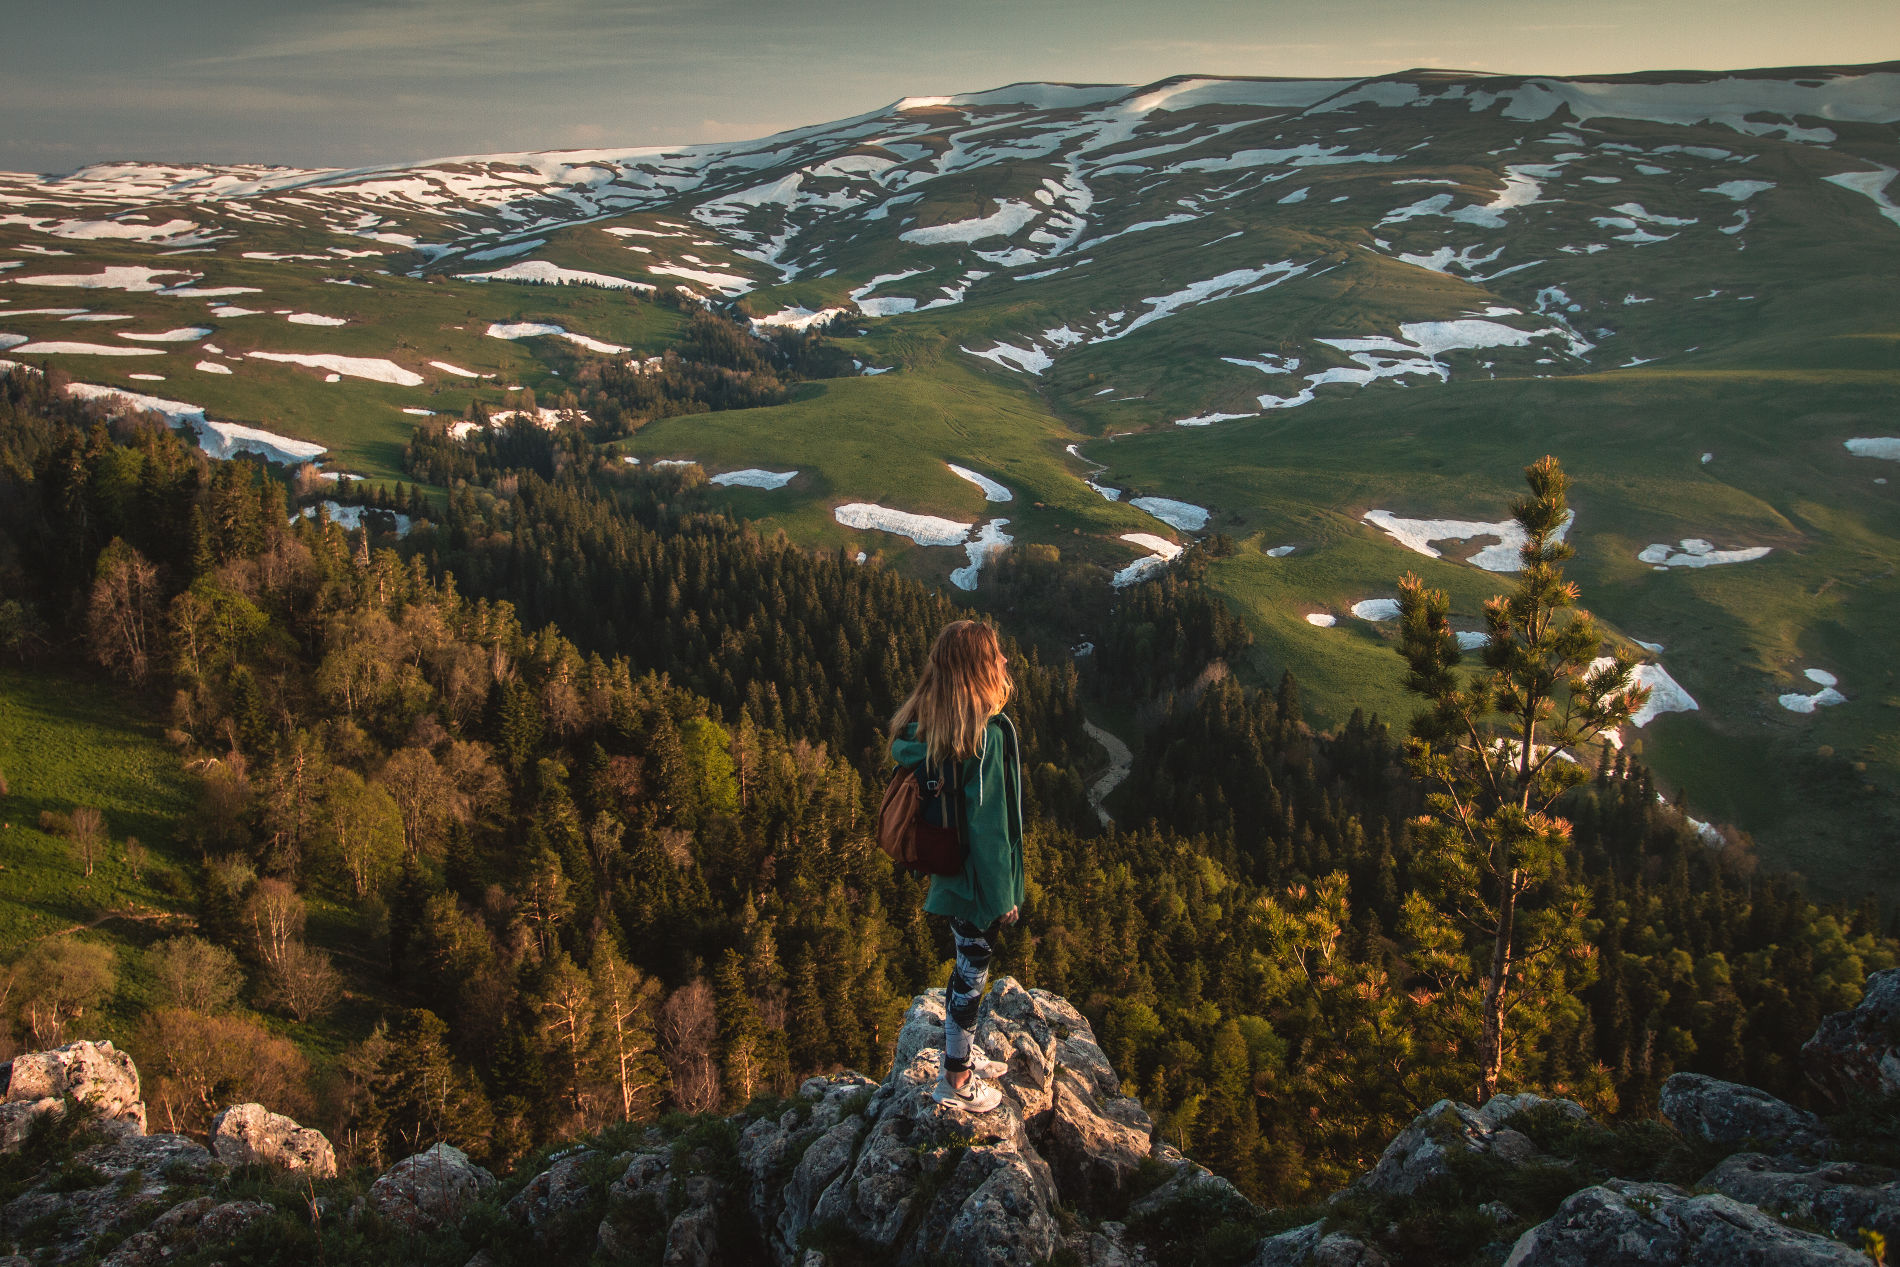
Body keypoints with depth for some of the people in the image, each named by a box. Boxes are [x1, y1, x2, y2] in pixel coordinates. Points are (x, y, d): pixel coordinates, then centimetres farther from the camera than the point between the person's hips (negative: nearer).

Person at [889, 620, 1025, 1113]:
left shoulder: (925, 724, -1)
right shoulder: (986, 735, -27)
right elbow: (986, 823, -25)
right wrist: (1002, 895, -15)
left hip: (950, 871, 8)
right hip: (978, 879, -8)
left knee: (968, 965, 24)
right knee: (973, 970, 8)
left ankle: (960, 1055, 41)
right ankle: (956, 1081, 24)